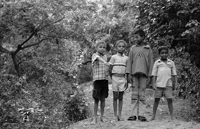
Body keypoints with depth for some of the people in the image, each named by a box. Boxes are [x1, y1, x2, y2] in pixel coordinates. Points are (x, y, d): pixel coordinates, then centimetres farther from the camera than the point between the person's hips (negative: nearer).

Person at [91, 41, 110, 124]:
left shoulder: (105, 56, 15)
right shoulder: (94, 55, -3)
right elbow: (98, 58, -26)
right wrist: (105, 62, -44)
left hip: (105, 79, 5)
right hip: (97, 79, -5)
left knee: (103, 99, 8)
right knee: (96, 99, -4)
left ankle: (102, 117, 16)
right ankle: (95, 118, 1)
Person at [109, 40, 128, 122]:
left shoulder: (126, 58, 10)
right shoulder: (113, 57, 1)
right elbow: (110, 69, 2)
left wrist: (126, 80, 4)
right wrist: (112, 78, -1)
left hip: (122, 78, 3)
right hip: (115, 77, -3)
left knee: (121, 97, 5)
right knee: (115, 96, 0)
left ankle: (120, 115, 10)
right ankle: (115, 115, 5)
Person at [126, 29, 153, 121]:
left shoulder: (148, 49, 6)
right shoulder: (133, 48, 10)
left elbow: (150, 63, 6)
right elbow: (129, 61, 9)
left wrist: (149, 75, 0)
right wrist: (129, 73, 0)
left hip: (144, 73, -1)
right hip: (134, 73, 1)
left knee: (142, 93, 0)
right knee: (134, 93, 0)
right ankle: (133, 114, 0)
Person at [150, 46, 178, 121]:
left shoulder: (171, 63, 10)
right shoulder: (157, 63, 7)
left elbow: (174, 74, 12)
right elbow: (154, 74, 5)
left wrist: (175, 83, 6)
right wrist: (153, 84, -2)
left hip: (168, 84, 0)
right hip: (159, 84, 0)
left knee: (170, 100, -2)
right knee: (156, 100, 4)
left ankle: (172, 116, 4)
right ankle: (153, 116, 12)